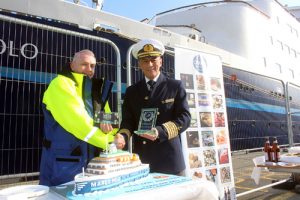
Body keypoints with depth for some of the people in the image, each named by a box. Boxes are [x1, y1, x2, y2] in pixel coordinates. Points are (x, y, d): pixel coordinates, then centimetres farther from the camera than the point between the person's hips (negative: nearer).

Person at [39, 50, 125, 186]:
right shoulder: (60, 84, -10)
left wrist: (107, 124, -18)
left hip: (92, 162, 7)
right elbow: (76, 121, -22)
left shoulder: (97, 90, 12)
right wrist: (110, 140, -20)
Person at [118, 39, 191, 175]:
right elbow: (127, 121, 8)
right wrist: (123, 136, -15)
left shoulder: (176, 86, 3)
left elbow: (185, 118, -5)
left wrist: (160, 131, -21)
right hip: (140, 159, 2)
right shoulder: (131, 91, 11)